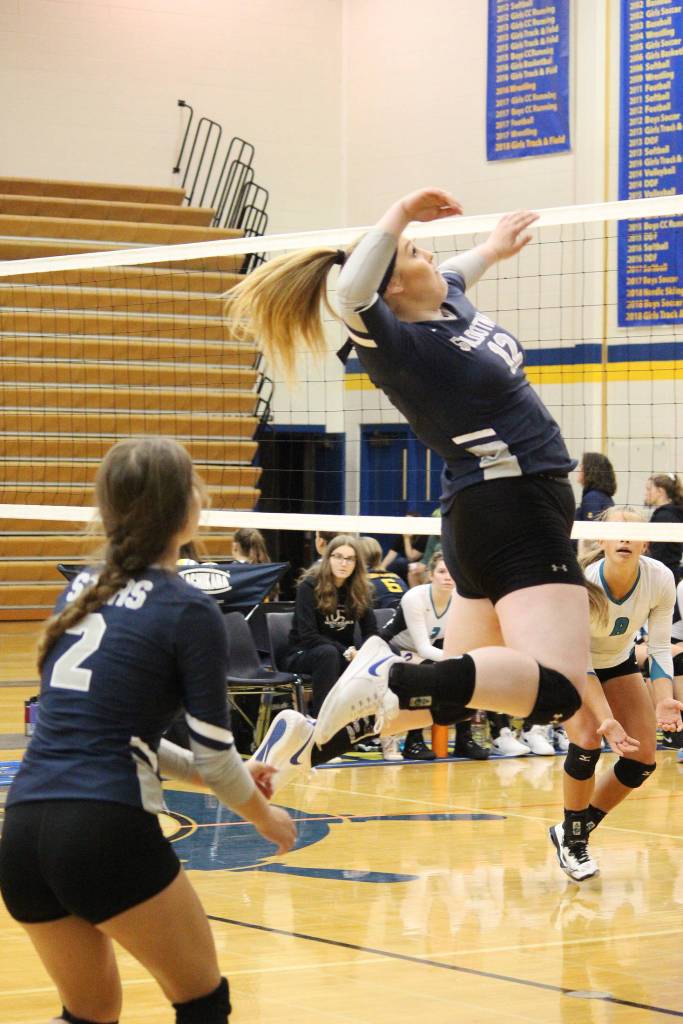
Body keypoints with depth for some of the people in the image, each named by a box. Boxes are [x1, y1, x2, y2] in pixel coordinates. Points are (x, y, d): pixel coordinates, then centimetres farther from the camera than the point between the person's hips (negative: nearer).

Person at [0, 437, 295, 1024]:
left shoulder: (81, 591, 16)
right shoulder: (189, 612, -4)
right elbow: (215, 757, -1)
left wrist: (225, 774, 27)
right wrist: (266, 818, 19)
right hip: (106, 830, -7)